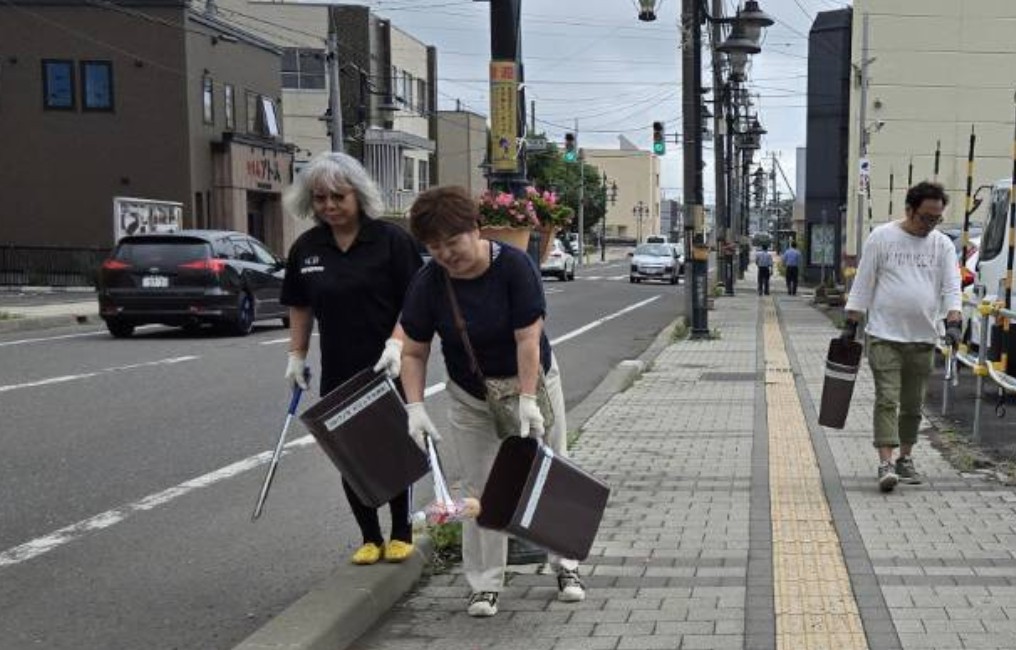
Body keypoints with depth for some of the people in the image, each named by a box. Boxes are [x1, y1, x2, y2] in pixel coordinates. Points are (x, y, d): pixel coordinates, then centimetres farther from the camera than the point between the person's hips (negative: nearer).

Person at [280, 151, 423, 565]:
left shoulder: (391, 240, -8)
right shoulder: (305, 248, 5)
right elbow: (300, 306, 16)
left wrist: (396, 343, -20)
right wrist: (297, 355, 12)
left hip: (387, 370, -3)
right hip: (337, 372, 4)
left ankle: (401, 534, 24)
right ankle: (369, 538, 22)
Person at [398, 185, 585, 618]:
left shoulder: (514, 265, -22)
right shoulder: (428, 284, -15)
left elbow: (528, 338, -23)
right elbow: (414, 353, -9)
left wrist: (527, 400, -28)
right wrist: (415, 407, -20)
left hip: (531, 383, -1)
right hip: (469, 399, 2)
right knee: (479, 490, 3)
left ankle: (566, 566, 22)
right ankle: (485, 585, 13)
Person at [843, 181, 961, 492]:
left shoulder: (943, 245, 7)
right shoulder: (882, 237, -2)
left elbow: (951, 287, 2)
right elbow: (863, 284, 0)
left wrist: (953, 323, -14)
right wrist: (851, 325, -2)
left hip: (923, 339, 4)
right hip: (885, 336, -3)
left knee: (912, 405, 12)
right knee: (887, 400, -10)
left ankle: (905, 458, 25)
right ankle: (885, 464, -14)